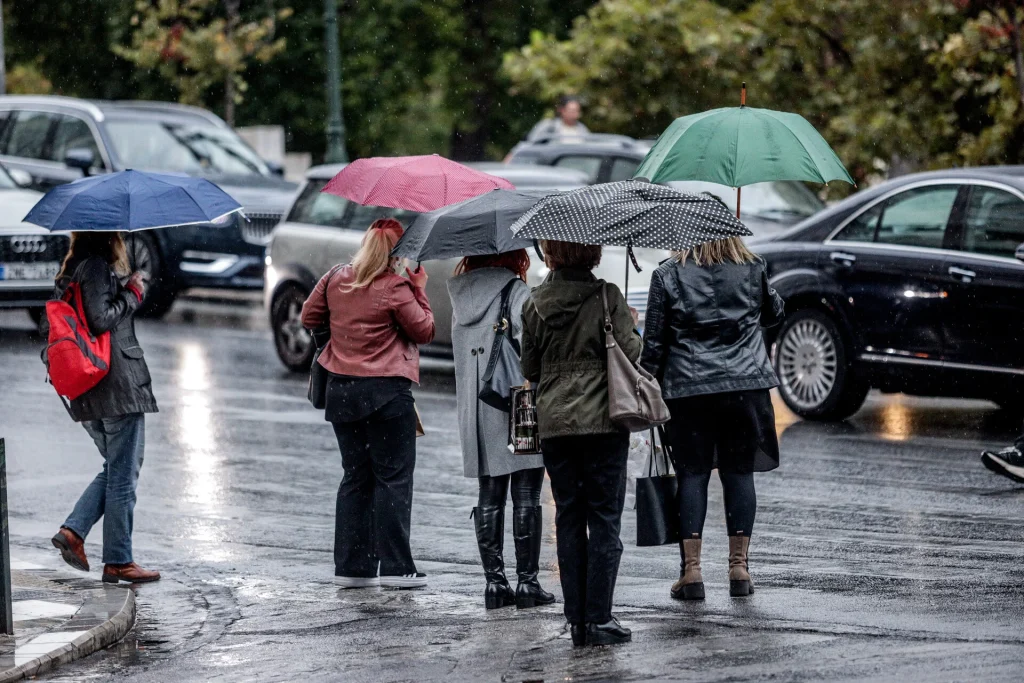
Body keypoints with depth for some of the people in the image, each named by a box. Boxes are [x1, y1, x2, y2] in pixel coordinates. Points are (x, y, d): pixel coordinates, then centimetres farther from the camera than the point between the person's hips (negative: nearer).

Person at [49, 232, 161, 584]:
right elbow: (100, 320, -20)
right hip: (118, 384, -9)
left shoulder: (72, 270, 15)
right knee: (123, 475, -1)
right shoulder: (98, 267, -13)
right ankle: (118, 561, 2)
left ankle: (73, 530, 4)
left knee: (116, 470, 19)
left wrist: (127, 287, 13)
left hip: (87, 393, 9)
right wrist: (132, 294, -7)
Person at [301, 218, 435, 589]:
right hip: (387, 392, -6)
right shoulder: (395, 288, -13)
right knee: (394, 477, 0)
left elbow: (309, 317, 15)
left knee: (356, 476, 13)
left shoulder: (336, 279, 3)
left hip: (341, 391, 6)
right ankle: (395, 567, -3)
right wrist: (419, 290, 4)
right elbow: (424, 330, -5)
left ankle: (352, 566, 11)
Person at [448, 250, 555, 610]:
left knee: (490, 497, 10)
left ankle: (494, 580, 9)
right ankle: (527, 581, -1)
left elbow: (463, 355, 12)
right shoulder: (517, 292, -9)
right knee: (526, 497, 0)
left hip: (475, 413, 6)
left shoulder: (462, 298, 10)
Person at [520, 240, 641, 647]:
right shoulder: (607, 297, -8)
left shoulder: (535, 303, 2)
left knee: (568, 520, 9)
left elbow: (529, 369, 7)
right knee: (604, 520, 2)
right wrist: (633, 329, 9)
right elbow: (630, 353, -11)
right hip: (602, 420, -3)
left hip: (553, 424, 3)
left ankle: (576, 619, 8)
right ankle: (598, 619, -2)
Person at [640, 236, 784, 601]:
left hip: (688, 389, -2)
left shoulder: (668, 276, -4)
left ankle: (691, 571, -2)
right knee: (739, 472, 9)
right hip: (746, 385, 2)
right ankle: (738, 565, 10)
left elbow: (653, 341, -2)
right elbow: (773, 313, 20)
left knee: (692, 474, 3)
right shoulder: (752, 270, 2)